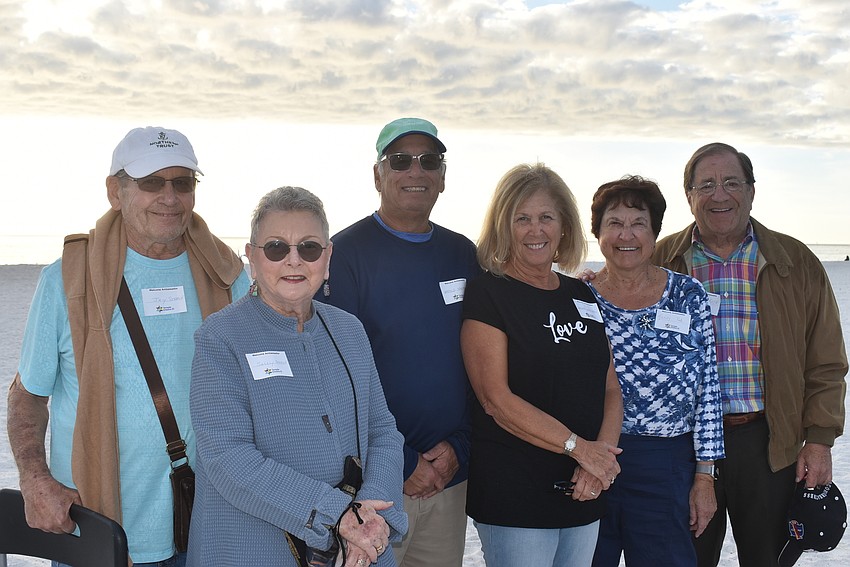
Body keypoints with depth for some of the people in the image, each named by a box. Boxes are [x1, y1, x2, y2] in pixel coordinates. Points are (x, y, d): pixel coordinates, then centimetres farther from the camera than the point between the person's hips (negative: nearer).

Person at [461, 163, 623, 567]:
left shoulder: (581, 296, 12)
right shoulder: (487, 294, -7)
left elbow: (610, 389, 10)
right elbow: (496, 399, -15)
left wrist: (601, 457, -7)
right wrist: (580, 447, -17)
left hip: (585, 493, 6)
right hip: (514, 495, -6)